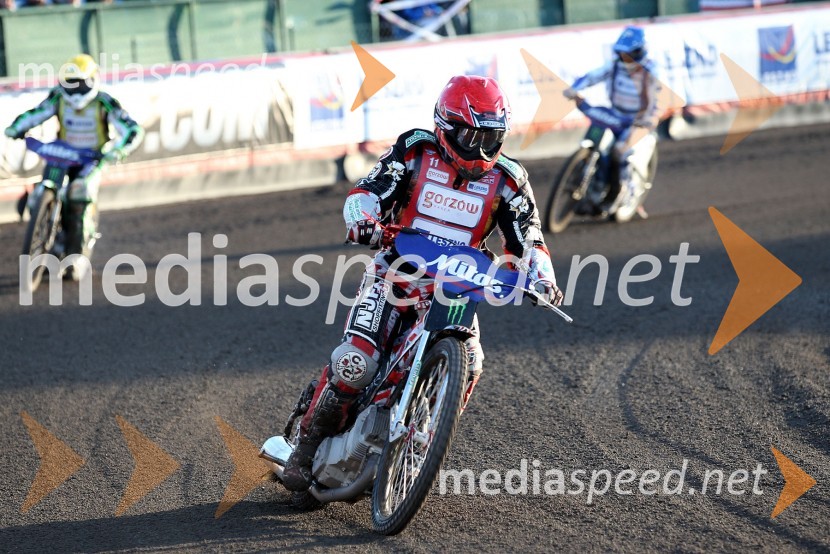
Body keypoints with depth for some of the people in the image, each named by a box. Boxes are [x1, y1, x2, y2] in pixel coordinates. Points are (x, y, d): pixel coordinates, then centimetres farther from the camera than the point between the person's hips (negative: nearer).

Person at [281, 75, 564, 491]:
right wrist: (363, 220, -34)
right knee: (356, 362, -22)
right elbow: (366, 192, -11)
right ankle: (308, 446, -3)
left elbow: (526, 238, 1)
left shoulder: (506, 180, 1)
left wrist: (542, 278, -19)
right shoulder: (415, 151, -5)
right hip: (396, 274, -2)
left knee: (467, 366, -23)